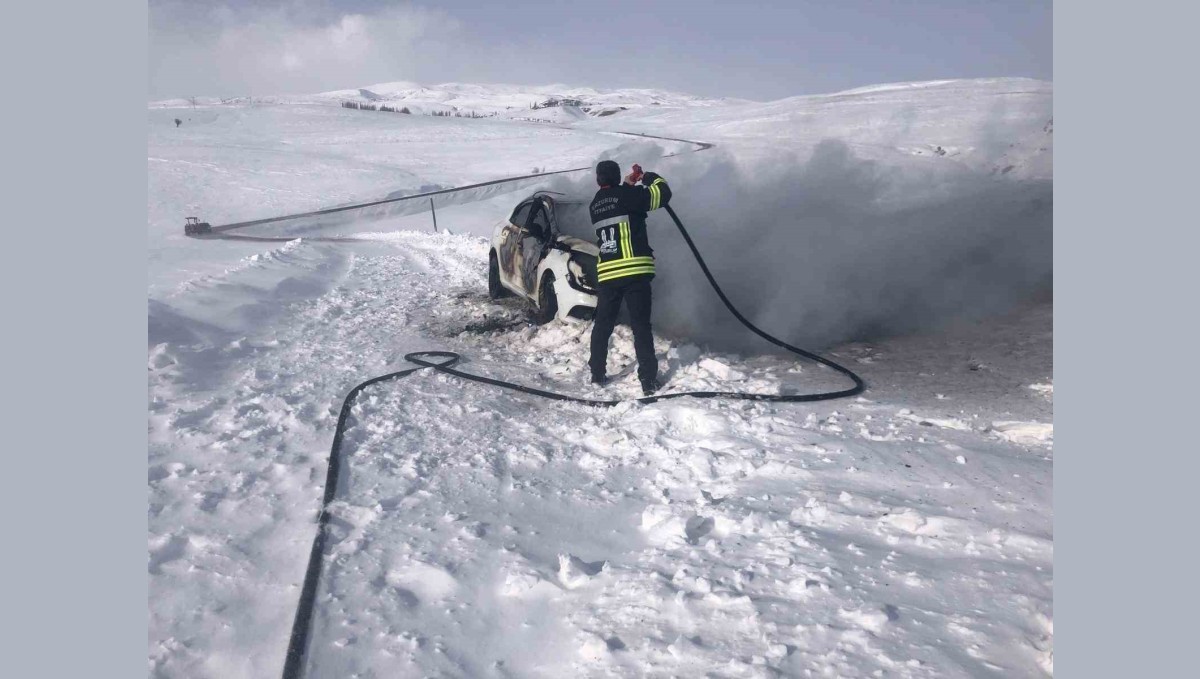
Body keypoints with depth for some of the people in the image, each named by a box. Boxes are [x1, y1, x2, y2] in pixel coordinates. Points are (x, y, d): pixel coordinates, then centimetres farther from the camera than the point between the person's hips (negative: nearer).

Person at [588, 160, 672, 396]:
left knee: (602, 326, 17)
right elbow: (663, 194, 0)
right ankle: (648, 380, -3)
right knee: (641, 326, -1)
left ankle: (597, 374, 23)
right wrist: (648, 177, 15)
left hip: (606, 273, 5)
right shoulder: (627, 195, -3)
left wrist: (628, 185, 28)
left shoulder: (595, 205, 15)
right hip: (635, 271, -5)